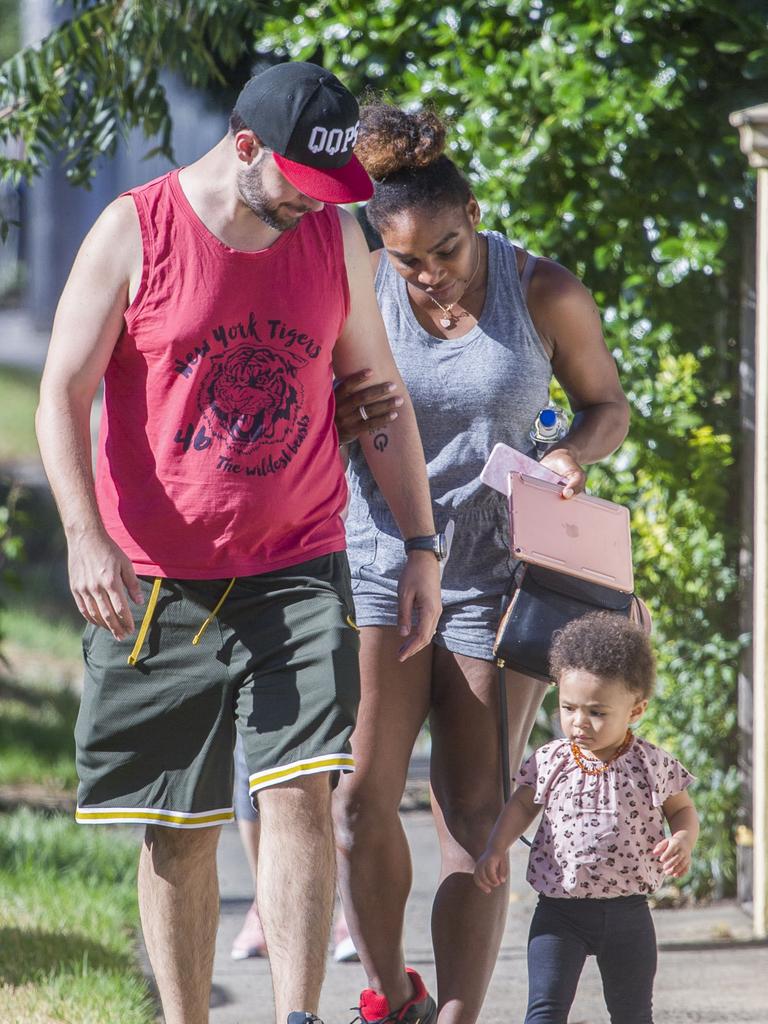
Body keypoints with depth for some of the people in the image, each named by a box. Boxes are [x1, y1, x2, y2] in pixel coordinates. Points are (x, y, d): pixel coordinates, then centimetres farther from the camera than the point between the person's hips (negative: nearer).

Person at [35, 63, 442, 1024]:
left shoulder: (337, 239, 5)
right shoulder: (133, 232, -5)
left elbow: (379, 397, 15)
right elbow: (63, 395, -7)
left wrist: (421, 547, 11)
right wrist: (85, 537, -20)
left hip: (296, 573, 2)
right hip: (152, 583, -2)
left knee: (299, 795, -13)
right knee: (176, 830, 3)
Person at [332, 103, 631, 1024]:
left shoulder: (545, 294, -3)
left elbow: (607, 404, 11)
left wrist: (575, 453, -11)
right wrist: (344, 423, -17)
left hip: (494, 577, 0)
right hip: (376, 567, 0)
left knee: (474, 819, -3)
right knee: (361, 794, -13)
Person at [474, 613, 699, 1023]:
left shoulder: (652, 766, -6)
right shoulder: (550, 762, -3)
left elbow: (682, 809, 8)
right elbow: (522, 805, 13)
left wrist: (683, 840, -13)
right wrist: (496, 848, 0)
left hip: (627, 913, 0)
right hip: (559, 910, 0)